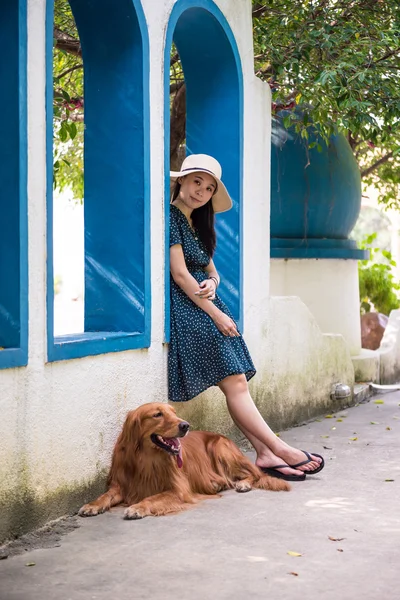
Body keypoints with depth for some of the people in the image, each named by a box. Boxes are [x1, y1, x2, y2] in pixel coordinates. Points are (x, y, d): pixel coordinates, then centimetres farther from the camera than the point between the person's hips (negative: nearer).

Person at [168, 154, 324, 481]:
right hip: (186, 309, -9)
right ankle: (280, 450, -14)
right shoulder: (170, 217, -8)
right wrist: (216, 314, -12)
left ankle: (266, 454, -6)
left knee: (238, 383, -2)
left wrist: (211, 284, -4)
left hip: (205, 305, 9)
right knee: (234, 382, -13)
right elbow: (179, 274, -14)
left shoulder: (198, 225, 20)